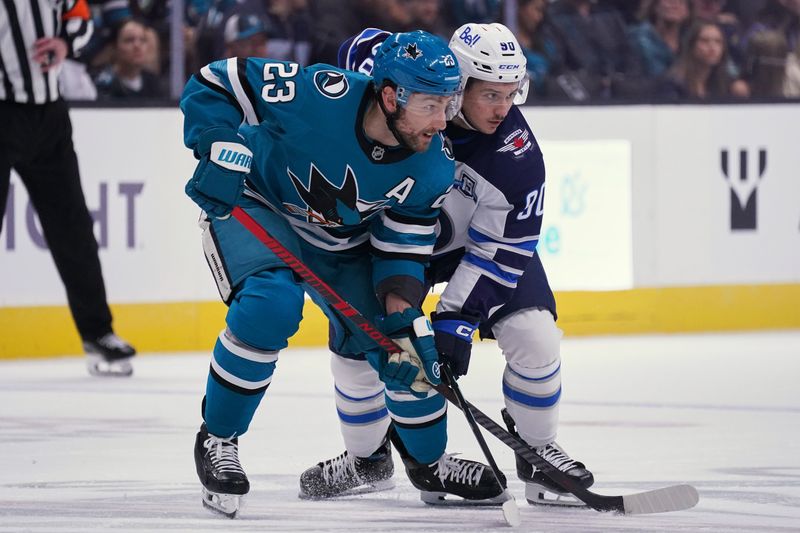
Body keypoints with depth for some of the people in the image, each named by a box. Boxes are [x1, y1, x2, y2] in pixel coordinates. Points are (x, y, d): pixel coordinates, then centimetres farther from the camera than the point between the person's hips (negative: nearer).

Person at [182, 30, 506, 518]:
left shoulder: (434, 169, -21)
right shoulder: (318, 96, -36)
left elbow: (402, 248, -10)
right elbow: (215, 83, -24)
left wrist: (405, 320, -21)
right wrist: (222, 153, -35)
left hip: (343, 240, 5)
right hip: (255, 208, -5)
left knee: (393, 342, 0)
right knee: (271, 305, -31)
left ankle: (430, 460, 27)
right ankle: (217, 440, -12)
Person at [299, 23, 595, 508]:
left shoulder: (518, 155, -31)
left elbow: (499, 250, -26)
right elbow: (362, 49, -8)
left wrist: (457, 318, -31)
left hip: (488, 236, -1)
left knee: (534, 339, -18)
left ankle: (538, 452, 5)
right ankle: (364, 461, 17)